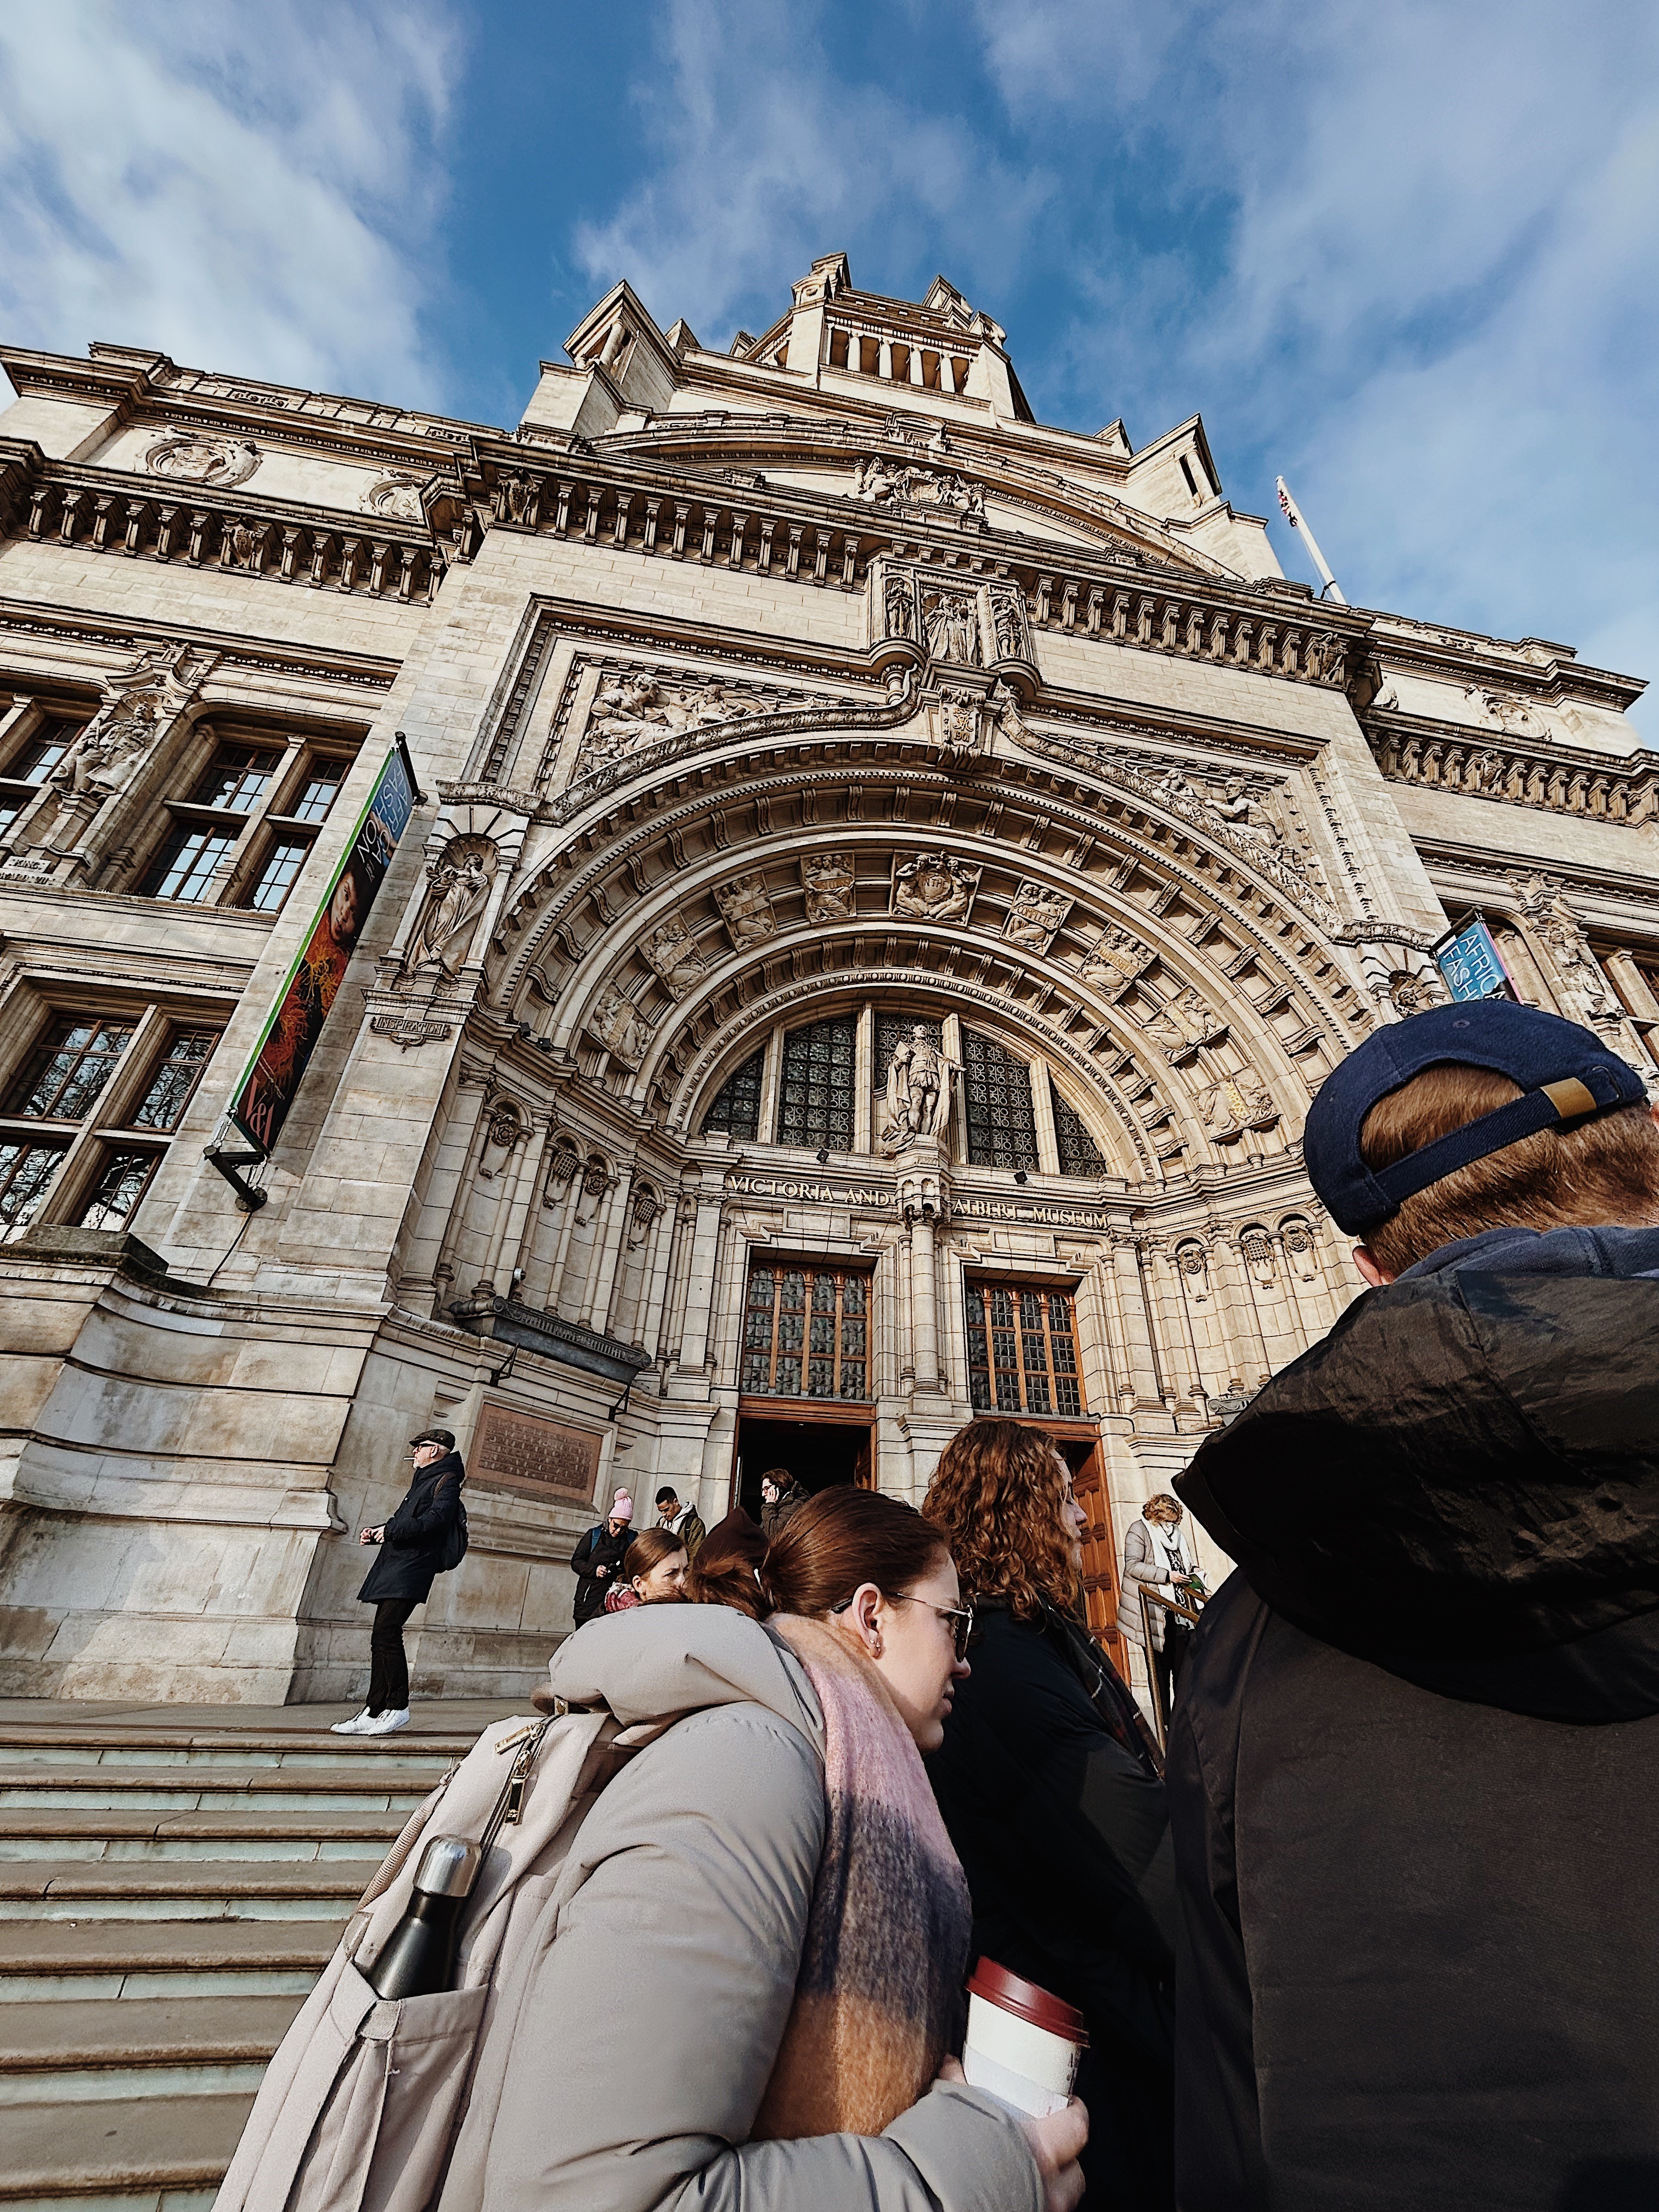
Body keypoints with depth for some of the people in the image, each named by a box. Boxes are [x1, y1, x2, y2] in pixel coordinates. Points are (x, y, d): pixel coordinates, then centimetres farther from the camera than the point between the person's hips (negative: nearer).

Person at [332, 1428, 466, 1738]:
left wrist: (390, 1530, -14)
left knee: (386, 1634, -13)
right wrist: (376, 1532, 9)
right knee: (382, 1639, 8)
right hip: (393, 1568, 10)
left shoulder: (446, 1480, -6)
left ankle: (398, 1707, -4)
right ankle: (374, 1712, 14)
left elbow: (434, 1520, -20)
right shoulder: (423, 1481, 24)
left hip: (411, 1569, -10)